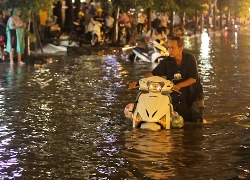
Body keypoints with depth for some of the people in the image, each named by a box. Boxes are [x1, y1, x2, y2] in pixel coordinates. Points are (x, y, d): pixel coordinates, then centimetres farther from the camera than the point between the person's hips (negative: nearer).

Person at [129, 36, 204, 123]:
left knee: (197, 120, -12)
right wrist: (138, 82, -29)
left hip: (194, 93, -3)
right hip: (178, 96, 3)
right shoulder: (166, 62, -6)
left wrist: (179, 85, -34)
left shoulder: (190, 58, -12)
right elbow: (153, 73, -13)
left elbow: (193, 79, -18)